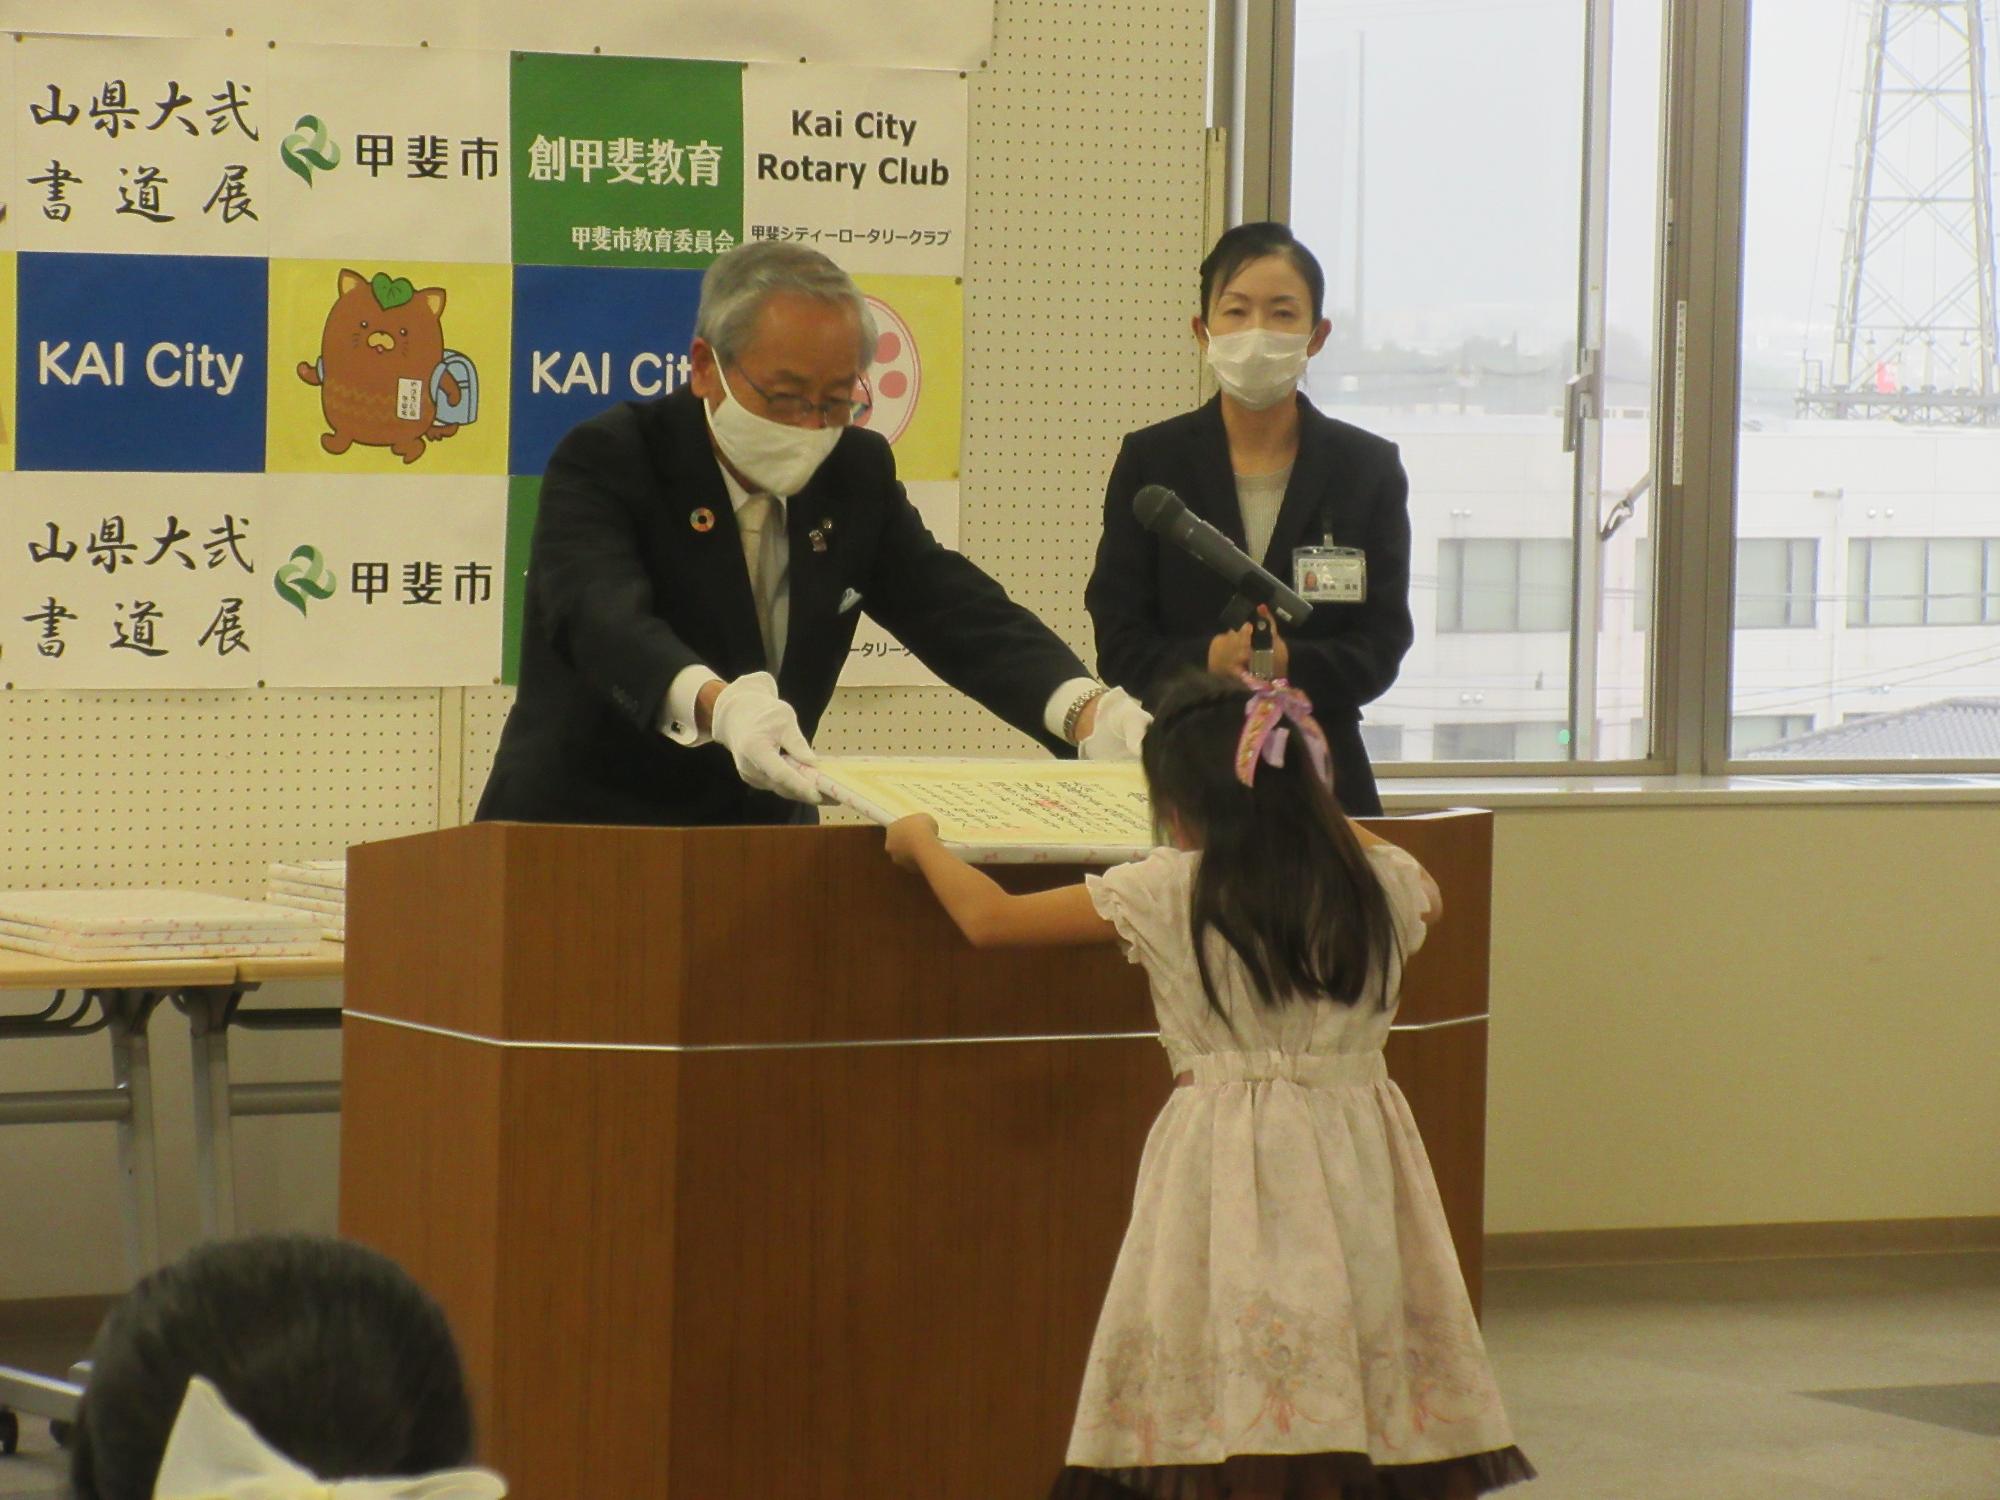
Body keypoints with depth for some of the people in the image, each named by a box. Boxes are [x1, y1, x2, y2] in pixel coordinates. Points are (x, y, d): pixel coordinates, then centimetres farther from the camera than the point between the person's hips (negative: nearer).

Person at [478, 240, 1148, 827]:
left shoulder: (856, 472, 7)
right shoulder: (604, 462, -10)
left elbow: (959, 613, 1)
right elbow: (603, 621, -27)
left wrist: (1089, 712, -19)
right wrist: (719, 705, -48)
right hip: (581, 835, -4)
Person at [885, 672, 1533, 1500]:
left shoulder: (1167, 892, -5)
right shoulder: (1382, 884, 5)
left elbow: (989, 917, 5)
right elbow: (1426, 896, 33)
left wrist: (921, 842, 24)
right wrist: (1312, 812, 44)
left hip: (1234, 1164, -4)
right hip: (1359, 1169, 4)